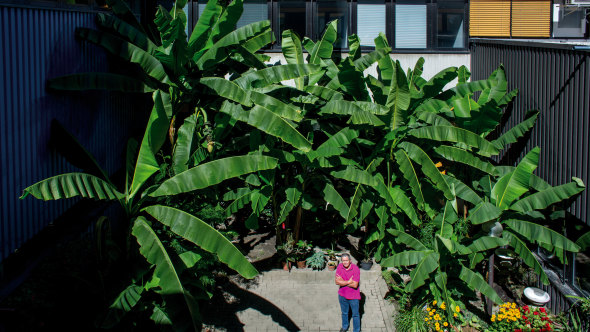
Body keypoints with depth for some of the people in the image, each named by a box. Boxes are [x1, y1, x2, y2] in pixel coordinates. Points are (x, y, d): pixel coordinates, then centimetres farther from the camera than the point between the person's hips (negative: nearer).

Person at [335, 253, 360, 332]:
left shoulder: (355, 269, -22)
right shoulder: (339, 267, -10)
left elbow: (355, 285, -26)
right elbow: (337, 282, -14)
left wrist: (342, 282, -20)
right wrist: (348, 282, -23)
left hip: (353, 296, -4)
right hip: (342, 295, 4)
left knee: (355, 314, 12)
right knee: (344, 312, 25)